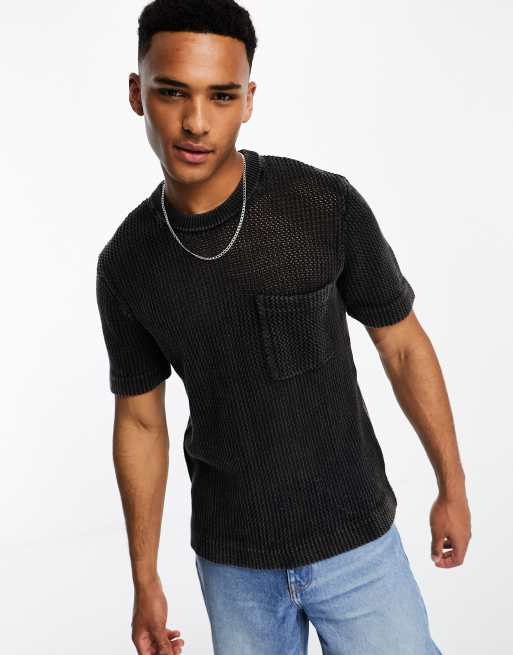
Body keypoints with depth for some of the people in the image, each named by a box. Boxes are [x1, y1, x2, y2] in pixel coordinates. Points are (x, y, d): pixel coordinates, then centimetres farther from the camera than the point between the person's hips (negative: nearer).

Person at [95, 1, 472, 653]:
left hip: (353, 537, -2)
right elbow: (139, 421, 2)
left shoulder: (327, 205, -18)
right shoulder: (127, 263, -9)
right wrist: (145, 580, 6)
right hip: (231, 556, 2)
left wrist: (453, 488, 2)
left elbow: (403, 345, -5)